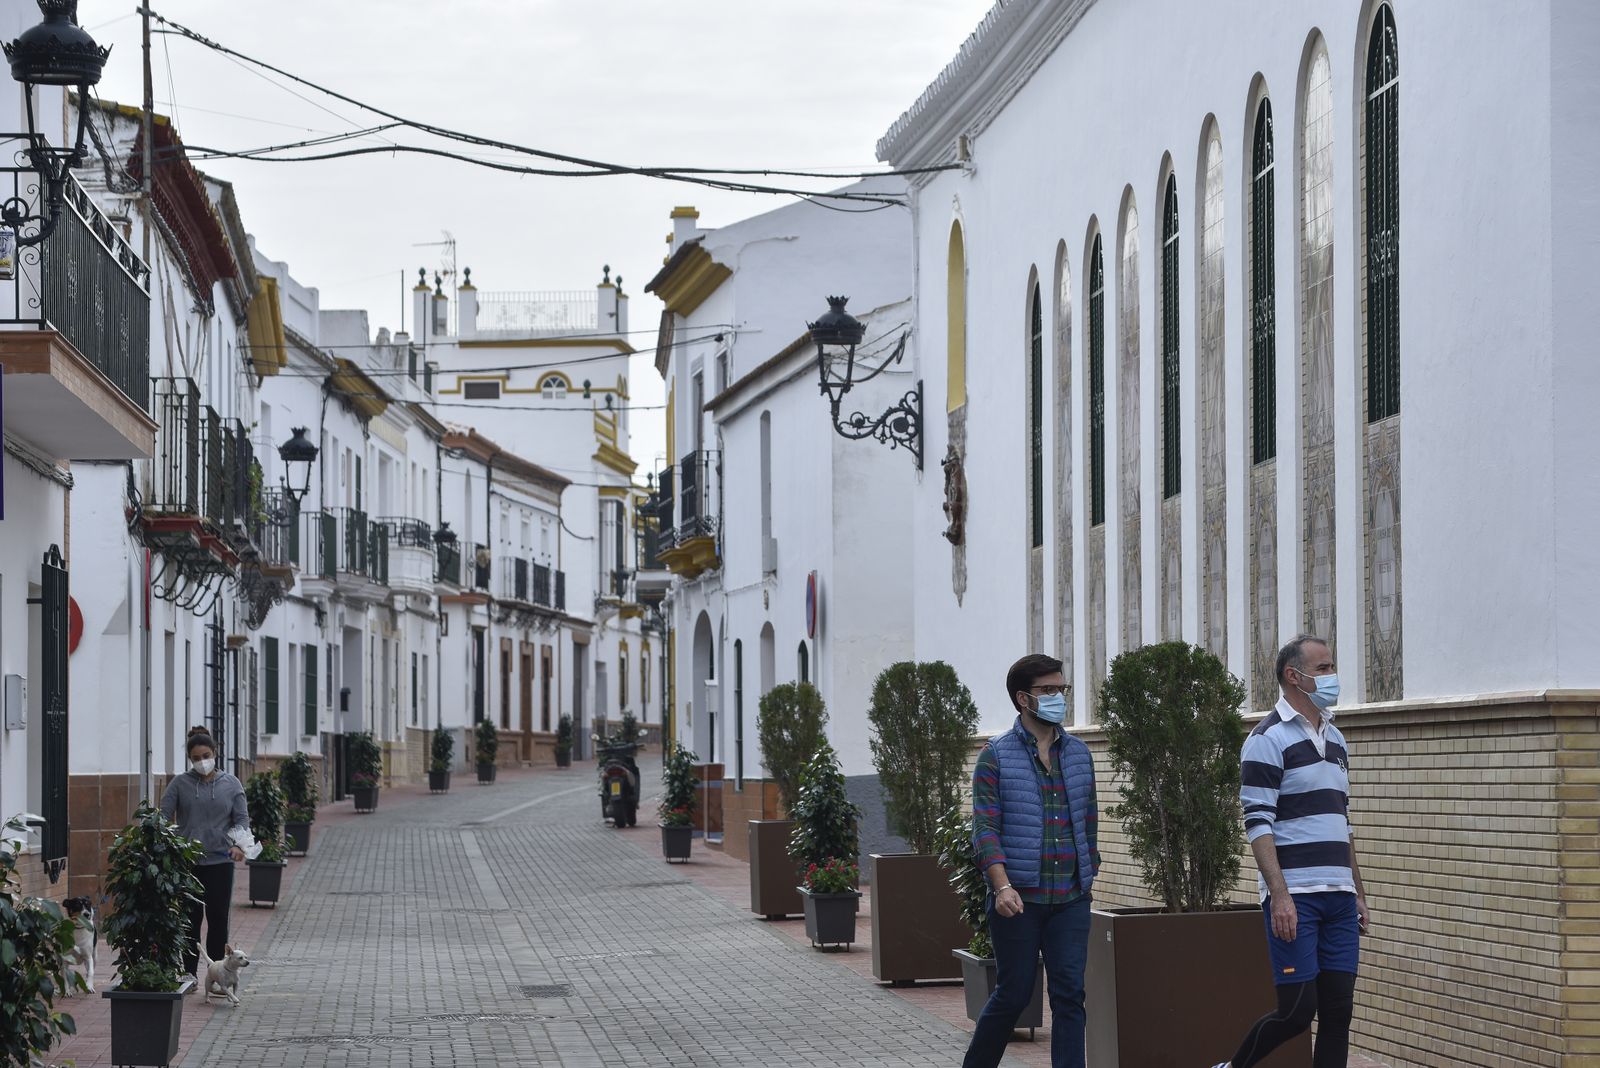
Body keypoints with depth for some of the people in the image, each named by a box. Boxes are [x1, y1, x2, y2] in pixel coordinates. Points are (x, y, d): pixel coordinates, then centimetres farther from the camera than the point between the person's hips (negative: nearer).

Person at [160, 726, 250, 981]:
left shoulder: (231, 784, 6)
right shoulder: (180, 784, 3)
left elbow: (242, 819, 4)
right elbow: (164, 816, -1)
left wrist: (238, 844, -14)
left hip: (220, 861, 1)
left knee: (218, 919, 1)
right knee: (190, 920, 2)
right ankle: (189, 976, 9)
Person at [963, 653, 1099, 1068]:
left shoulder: (1079, 755, 11)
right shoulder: (997, 756, -3)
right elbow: (985, 827, -9)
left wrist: (1087, 878, 17)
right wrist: (1002, 886, -21)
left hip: (1071, 898, 4)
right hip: (1018, 897, -4)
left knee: (1070, 994, -3)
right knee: (1013, 994, 3)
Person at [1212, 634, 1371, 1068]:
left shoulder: (1335, 739, 17)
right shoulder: (1268, 739, -7)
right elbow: (1258, 824, -13)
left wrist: (1358, 893, 19)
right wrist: (1279, 894, -21)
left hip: (1339, 898, 7)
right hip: (1294, 898, -7)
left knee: (1338, 1009, 2)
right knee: (1297, 1009, -8)